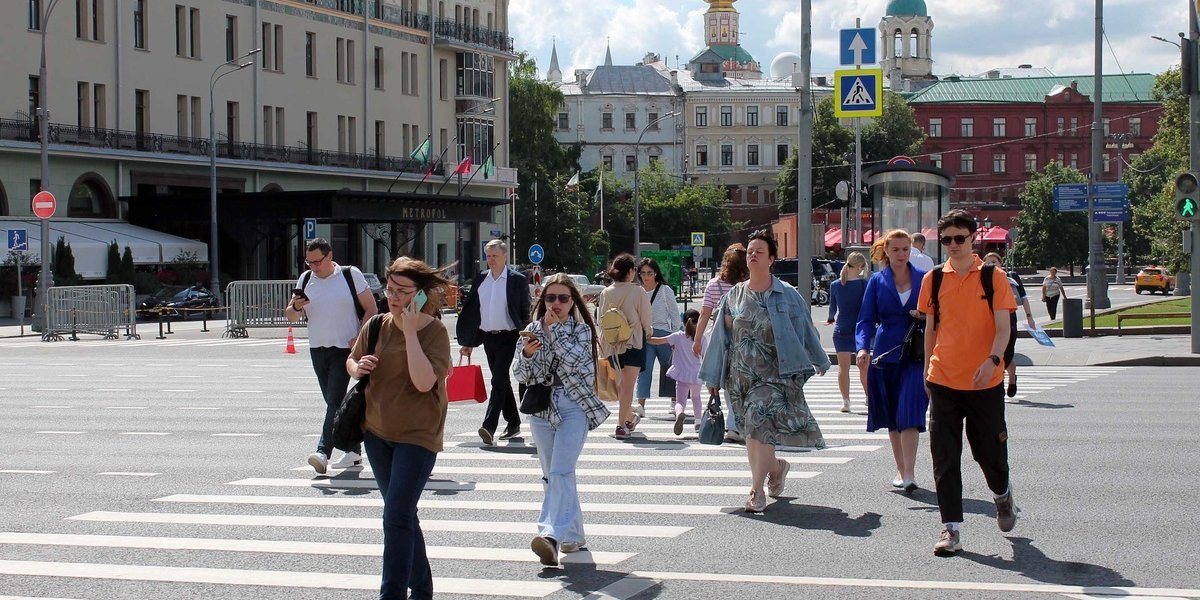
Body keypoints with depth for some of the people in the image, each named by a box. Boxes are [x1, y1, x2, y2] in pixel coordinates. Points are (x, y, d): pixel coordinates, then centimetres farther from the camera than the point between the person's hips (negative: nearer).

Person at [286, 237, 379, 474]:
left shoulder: (350, 275, -3)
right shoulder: (305, 279, 9)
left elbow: (371, 309, -1)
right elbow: (291, 317, 12)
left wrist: (359, 339, -13)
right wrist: (295, 307, -12)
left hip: (345, 349, -6)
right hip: (318, 349, 6)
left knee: (335, 401, -14)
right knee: (335, 403, 11)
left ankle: (323, 452, -21)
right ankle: (353, 450, 20)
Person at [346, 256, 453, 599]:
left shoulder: (434, 331, -13)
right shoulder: (378, 326, 2)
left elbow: (424, 381, -26)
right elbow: (352, 361, 18)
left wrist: (410, 331, -25)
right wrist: (357, 367, -5)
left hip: (417, 436, -6)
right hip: (378, 432, 6)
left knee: (396, 517, -14)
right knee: (402, 515, 15)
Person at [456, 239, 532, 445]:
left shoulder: (518, 280, -4)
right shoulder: (480, 279, 9)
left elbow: (525, 312, -4)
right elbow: (471, 310, 13)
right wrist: (467, 342, 11)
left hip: (508, 338, -6)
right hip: (488, 337, 6)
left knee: (498, 381, -14)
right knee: (502, 382, 14)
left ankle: (489, 426, -21)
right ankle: (513, 424, 26)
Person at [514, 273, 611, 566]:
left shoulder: (582, 330, 1)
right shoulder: (533, 330, 9)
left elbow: (574, 361, -18)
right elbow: (523, 375, 4)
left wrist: (554, 329, -13)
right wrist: (527, 353, -16)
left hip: (574, 407, -5)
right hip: (542, 408, 5)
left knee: (561, 472, -19)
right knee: (551, 476, 9)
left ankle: (551, 534, -31)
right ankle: (573, 536, 22)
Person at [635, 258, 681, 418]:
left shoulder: (665, 290, -2)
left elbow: (675, 314, 1)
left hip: (663, 333, -2)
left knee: (668, 368, 10)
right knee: (644, 368, -14)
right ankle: (641, 404, -25)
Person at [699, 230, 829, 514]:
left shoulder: (787, 295, -1)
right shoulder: (736, 295, 7)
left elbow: (805, 330, 8)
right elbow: (723, 335, 11)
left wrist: (819, 361, 16)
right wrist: (714, 376, 12)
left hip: (774, 373, -4)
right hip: (741, 375, 4)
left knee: (760, 425, -17)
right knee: (751, 430, 9)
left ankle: (756, 491, -12)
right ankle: (776, 466, 39)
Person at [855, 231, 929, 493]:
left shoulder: (923, 279, 4)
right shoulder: (877, 282, 5)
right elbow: (866, 319, 0)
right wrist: (863, 348, -17)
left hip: (916, 355, -2)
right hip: (886, 355, 2)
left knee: (909, 414, -13)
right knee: (892, 417, 8)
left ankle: (909, 474, -15)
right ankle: (901, 469, 21)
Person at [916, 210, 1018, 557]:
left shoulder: (993, 278, -2)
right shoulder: (933, 279, 5)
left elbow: (1003, 329, -7)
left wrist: (992, 360, -24)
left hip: (984, 382, -2)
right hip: (943, 381, 2)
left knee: (989, 450, 9)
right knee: (945, 458, -3)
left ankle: (1002, 494, 41)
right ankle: (951, 529, 1)